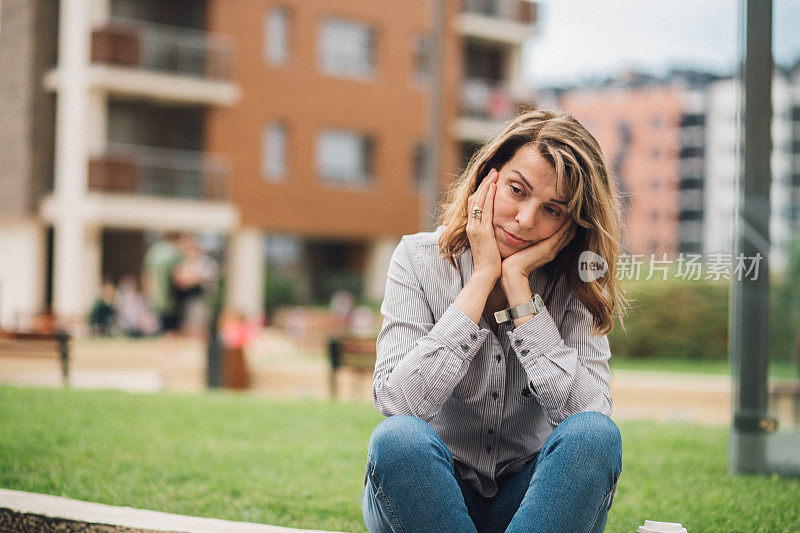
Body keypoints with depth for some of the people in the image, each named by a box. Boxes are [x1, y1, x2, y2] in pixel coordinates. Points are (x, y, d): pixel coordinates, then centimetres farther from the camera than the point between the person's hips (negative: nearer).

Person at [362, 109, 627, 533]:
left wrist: (516, 282, -20)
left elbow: (587, 413, -21)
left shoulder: (574, 286, -4)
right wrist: (483, 277, -21)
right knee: (398, 438, -33)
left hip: (532, 498, 1)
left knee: (596, 436, -29)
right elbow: (397, 404, -22)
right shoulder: (420, 260, -8)